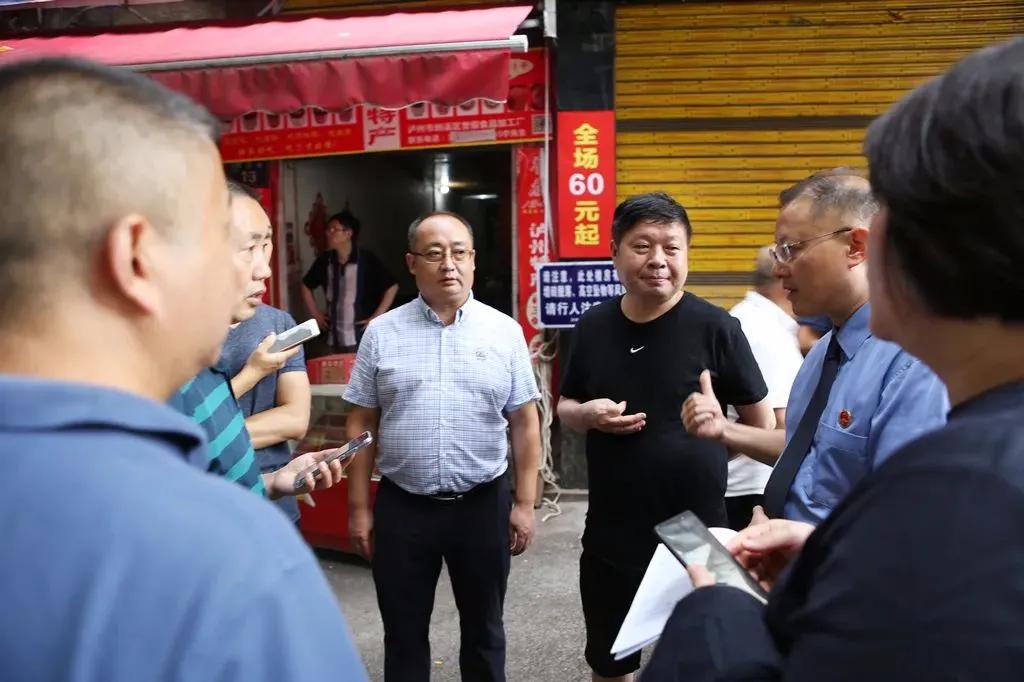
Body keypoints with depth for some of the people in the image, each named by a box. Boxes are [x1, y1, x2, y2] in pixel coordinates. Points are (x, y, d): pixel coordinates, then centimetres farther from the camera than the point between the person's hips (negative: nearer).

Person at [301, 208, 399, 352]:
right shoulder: (324, 260, 5)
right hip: (335, 338, 5)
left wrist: (376, 317, -8)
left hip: (363, 337, -5)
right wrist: (315, 313, 14)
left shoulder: (367, 260, -8)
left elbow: (392, 287, -6)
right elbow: (306, 286, 21)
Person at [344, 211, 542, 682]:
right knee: (403, 633, 14)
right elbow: (361, 426, 2)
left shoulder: (504, 331, -1)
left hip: (483, 504, 0)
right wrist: (359, 507, 1)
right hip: (401, 506, 0)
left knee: (483, 628, 16)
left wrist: (524, 503, -2)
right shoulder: (382, 333, 0)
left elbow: (524, 423, 1)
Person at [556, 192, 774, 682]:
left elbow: (762, 424, -3)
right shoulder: (593, 327, -1)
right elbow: (565, 408, 11)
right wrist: (589, 414, -9)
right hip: (610, 533, 4)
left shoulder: (714, 327, -13)